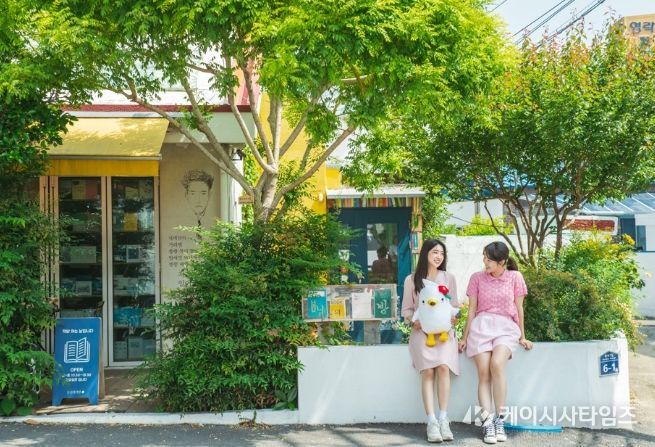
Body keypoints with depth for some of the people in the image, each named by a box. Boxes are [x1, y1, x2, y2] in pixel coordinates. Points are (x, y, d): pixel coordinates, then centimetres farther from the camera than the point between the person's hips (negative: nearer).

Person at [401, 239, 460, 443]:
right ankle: (432, 422, -24)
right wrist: (413, 321, -8)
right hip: (421, 330, -1)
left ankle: (443, 419, -22)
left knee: (443, 366, -25)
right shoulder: (412, 280, 9)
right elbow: (407, 309, 12)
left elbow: (454, 306, 14)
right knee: (428, 371, -22)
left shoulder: (448, 278, 12)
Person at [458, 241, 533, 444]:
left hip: (506, 327, -1)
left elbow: (519, 308, 10)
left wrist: (522, 336, 12)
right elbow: (472, 309, 11)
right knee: (484, 372, -17)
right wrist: (465, 337, 11)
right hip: (481, 326, 2)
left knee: (497, 364, -28)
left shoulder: (515, 277, 4)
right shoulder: (477, 278, 8)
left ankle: (500, 420, -19)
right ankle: (487, 423, -20)